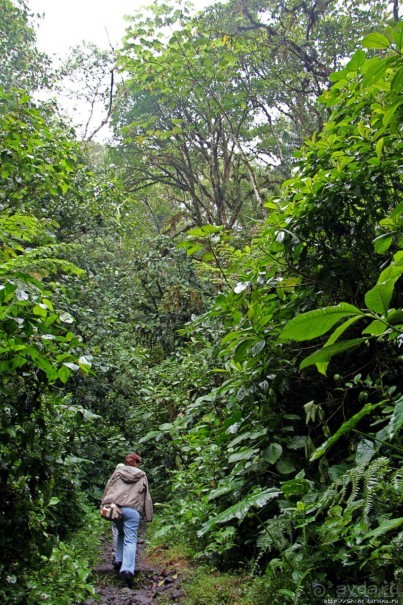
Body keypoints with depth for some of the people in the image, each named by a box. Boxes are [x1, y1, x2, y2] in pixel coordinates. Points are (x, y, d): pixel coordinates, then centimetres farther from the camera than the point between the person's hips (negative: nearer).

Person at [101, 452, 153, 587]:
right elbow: (146, 497, 13)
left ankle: (118, 560, 23)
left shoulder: (117, 472, 13)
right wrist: (148, 515, 16)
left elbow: (108, 489, 11)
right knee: (130, 540, -5)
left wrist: (104, 506, 16)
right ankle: (127, 569, -21)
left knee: (120, 534, 26)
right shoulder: (142, 476, 13)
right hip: (132, 509, -2)